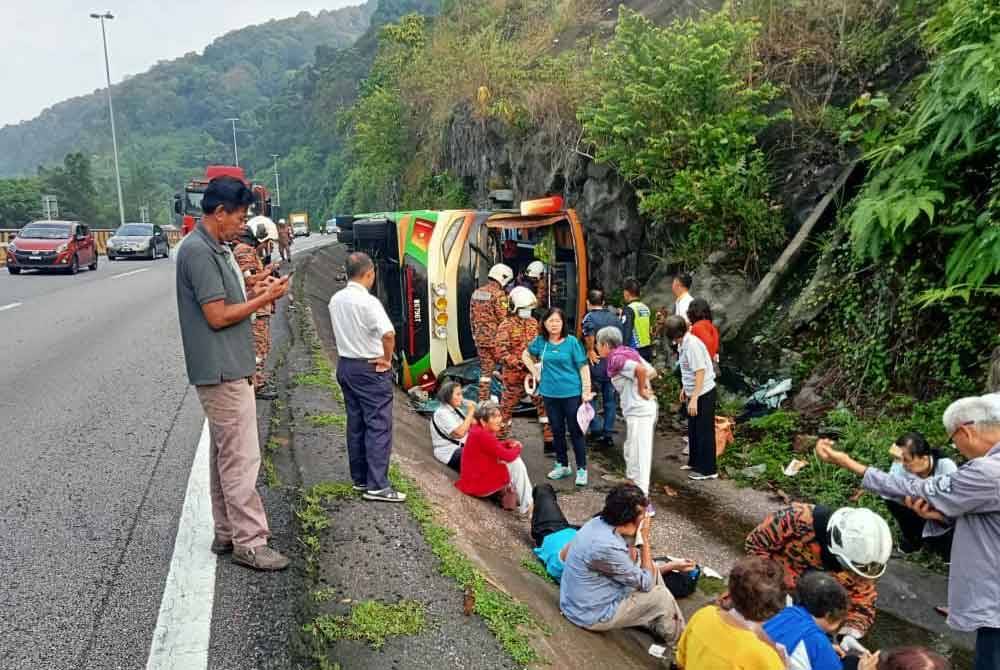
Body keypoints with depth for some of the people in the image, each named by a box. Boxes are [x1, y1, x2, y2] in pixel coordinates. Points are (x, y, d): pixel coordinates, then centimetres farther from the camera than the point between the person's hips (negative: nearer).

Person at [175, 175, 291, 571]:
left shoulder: (214, 249, 14)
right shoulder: (198, 251, -17)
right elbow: (218, 316, -19)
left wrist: (255, 291, 6)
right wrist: (264, 300, -11)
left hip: (227, 369, 11)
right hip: (221, 372, -11)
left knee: (225, 456, 15)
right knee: (241, 458, -6)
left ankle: (227, 533, 25)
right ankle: (250, 542, 2)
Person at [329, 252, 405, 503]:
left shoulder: (335, 300, 6)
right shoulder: (368, 301, -19)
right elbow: (388, 333, -29)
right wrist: (387, 359, -14)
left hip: (345, 365, 8)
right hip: (370, 369, -8)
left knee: (356, 424, 14)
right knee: (378, 426, -4)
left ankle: (359, 478, 22)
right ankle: (377, 485, -4)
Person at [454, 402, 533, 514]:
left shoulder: (479, 430, 2)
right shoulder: (481, 435, -26)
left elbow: (496, 445, 20)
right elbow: (508, 456, -25)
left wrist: (510, 443, 0)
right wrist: (517, 448, -3)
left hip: (474, 479, 10)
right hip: (477, 484, -10)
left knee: (513, 459, 16)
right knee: (516, 463, -9)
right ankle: (526, 507, -2)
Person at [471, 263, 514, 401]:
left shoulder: (476, 292, 11)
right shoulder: (499, 294, -13)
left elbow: (472, 316, 16)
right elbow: (504, 319, -15)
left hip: (480, 338, 7)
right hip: (496, 338, -7)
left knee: (485, 369, 12)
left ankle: (483, 399, 13)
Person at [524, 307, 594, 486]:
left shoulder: (572, 342, -9)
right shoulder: (540, 341, 1)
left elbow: (583, 366, -8)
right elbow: (526, 354, 19)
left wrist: (586, 391, -13)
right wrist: (535, 372, 7)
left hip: (572, 393, -4)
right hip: (550, 393, 4)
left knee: (576, 431, 2)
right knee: (557, 431, 14)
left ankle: (581, 469, 12)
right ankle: (562, 465, 29)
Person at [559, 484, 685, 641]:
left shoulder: (598, 522, -7)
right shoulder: (608, 547, -34)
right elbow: (646, 583, -20)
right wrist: (645, 539, -15)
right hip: (592, 615, -9)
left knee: (651, 567, 11)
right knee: (659, 595, -1)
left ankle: (659, 621, 25)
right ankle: (676, 637, 27)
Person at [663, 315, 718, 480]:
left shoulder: (692, 345, -24)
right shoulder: (683, 343, 4)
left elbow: (700, 372, -26)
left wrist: (694, 398, -26)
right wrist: (684, 388, 24)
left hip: (703, 393, -9)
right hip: (694, 392, 9)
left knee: (704, 432, 1)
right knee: (693, 429, 20)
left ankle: (708, 470, 11)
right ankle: (695, 462, 35)